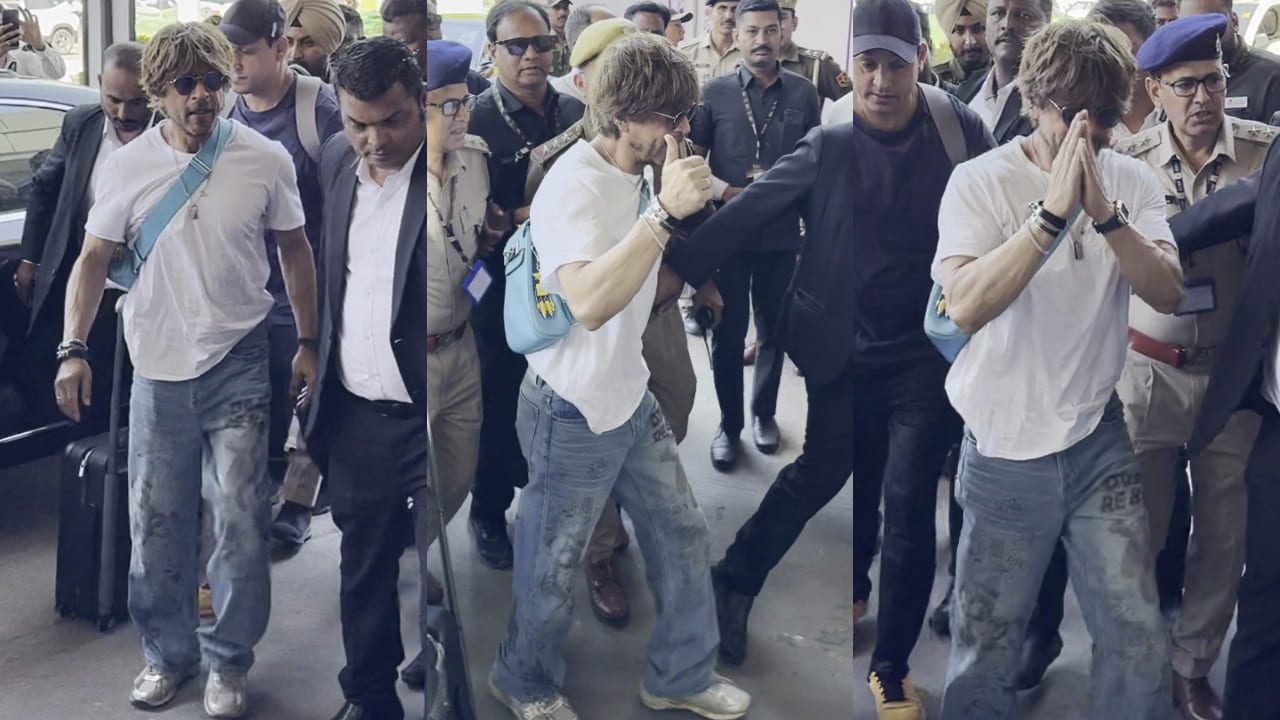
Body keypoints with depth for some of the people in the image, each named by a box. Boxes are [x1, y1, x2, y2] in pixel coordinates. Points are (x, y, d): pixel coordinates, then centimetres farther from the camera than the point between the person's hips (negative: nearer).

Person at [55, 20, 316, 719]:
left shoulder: (265, 160, -3)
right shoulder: (125, 168, -1)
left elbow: (294, 250, 8)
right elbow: (94, 259, 6)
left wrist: (308, 342, 8)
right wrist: (72, 349, -4)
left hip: (238, 369, -1)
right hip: (158, 371, 2)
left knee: (240, 523, 0)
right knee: (155, 523, 9)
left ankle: (228, 661, 18)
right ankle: (168, 653, 28)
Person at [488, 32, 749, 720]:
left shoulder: (638, 172, 2)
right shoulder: (574, 187, -26)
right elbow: (589, 301, -43)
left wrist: (682, 193, 6)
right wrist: (665, 211, -45)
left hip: (630, 398, 8)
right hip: (574, 414, -8)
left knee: (682, 534, 16)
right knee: (552, 567, 12)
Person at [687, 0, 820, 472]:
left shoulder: (803, 94, 2)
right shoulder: (715, 93, -2)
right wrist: (729, 192, -14)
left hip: (782, 234, 1)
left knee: (772, 329, 13)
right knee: (728, 333, 6)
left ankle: (764, 414, 31)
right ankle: (729, 424, 20)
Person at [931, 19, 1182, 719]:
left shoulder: (1133, 182, 2)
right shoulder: (980, 181, -10)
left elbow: (1167, 293, -11)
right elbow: (966, 307, -24)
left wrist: (1105, 212, -24)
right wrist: (1053, 212, -28)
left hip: (1100, 440, 3)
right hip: (1005, 451, -2)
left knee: (1140, 640, 4)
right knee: (985, 650, 9)